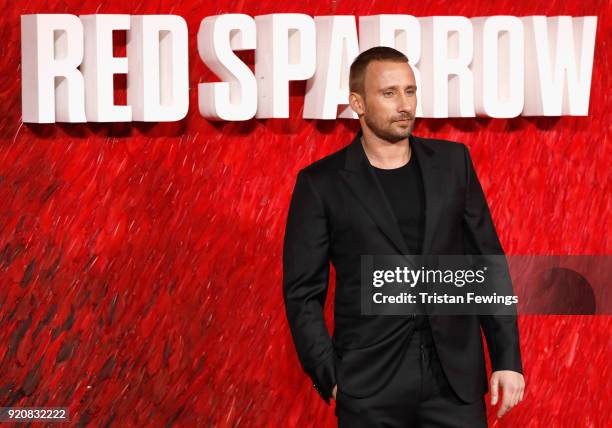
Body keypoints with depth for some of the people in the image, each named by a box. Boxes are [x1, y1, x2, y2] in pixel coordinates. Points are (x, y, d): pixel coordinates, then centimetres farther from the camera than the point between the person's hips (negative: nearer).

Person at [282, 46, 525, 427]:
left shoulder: (452, 161, 7)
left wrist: (508, 358, 2)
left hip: (456, 376, 2)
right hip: (370, 385, -2)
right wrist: (331, 378, -8)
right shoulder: (321, 183, -1)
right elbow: (303, 292, 0)